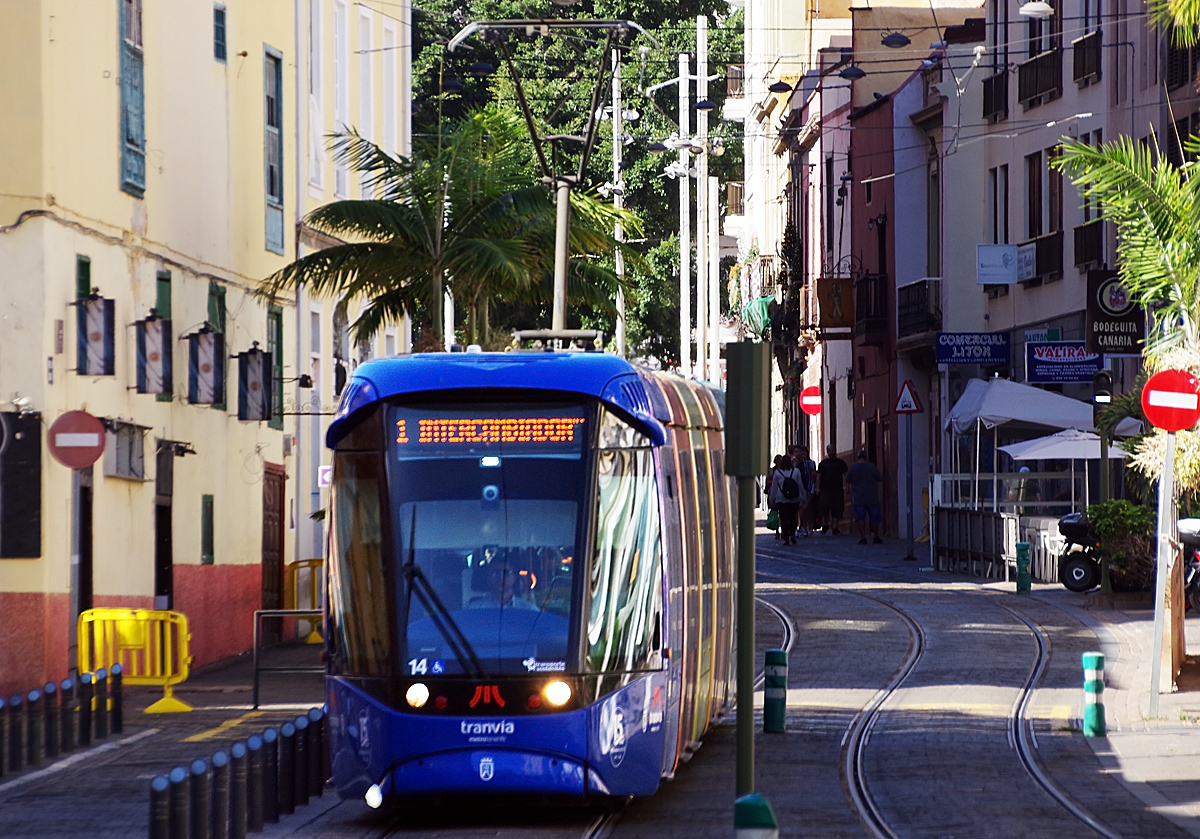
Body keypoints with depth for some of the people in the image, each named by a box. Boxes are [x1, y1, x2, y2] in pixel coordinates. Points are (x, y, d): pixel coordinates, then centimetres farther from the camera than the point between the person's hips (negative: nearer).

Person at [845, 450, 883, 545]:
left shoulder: (852, 468, -5)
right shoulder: (872, 467, -5)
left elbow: (847, 480, 3)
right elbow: (880, 478, 4)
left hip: (858, 498, -1)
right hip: (872, 498, 1)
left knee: (860, 518, 0)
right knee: (874, 518, 11)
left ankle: (863, 537, -10)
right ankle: (876, 537, 17)